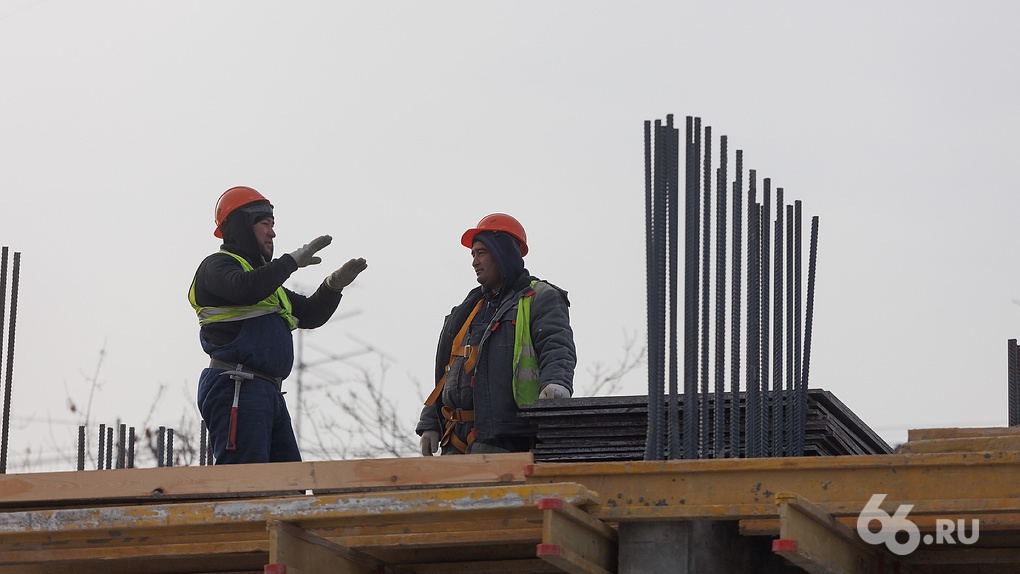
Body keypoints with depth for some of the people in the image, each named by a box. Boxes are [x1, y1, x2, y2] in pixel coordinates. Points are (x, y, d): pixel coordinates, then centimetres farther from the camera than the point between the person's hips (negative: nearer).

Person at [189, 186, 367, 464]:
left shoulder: (263, 274, 29)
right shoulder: (217, 266, 0)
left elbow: (309, 315, 29)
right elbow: (246, 289, -23)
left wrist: (334, 285, 12)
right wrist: (292, 261, -13)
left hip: (269, 394, 10)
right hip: (236, 391, -10)